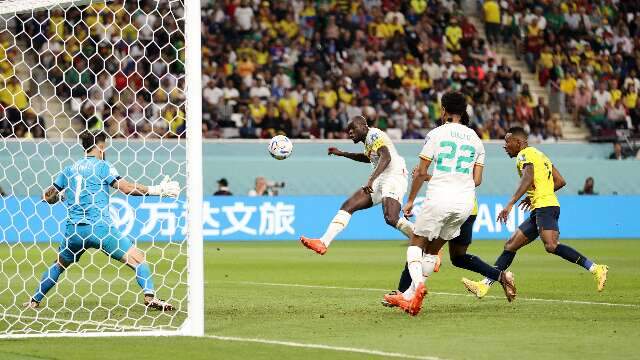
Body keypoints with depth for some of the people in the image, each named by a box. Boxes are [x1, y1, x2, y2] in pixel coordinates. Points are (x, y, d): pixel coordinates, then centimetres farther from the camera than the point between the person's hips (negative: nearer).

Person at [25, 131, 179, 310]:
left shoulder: (69, 169, 16)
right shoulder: (102, 166, 0)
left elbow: (48, 196, 20)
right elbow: (126, 188, -12)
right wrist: (158, 190, -9)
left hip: (73, 230, 5)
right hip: (99, 227, -5)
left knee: (59, 264, 29)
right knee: (138, 259, -4)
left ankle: (35, 300, 30)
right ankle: (150, 297, -23)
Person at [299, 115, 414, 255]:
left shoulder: (374, 135, -8)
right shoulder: (368, 139, 20)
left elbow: (386, 157, -25)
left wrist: (371, 179, -36)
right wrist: (342, 154, 43)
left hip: (394, 176, -10)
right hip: (379, 181, 10)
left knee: (391, 219, -28)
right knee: (348, 206, 1)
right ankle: (323, 242, -3)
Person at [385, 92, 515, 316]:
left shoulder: (437, 134, -1)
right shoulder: (475, 139, 13)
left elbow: (421, 172, -2)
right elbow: (477, 180, 12)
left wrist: (410, 201, 10)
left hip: (439, 198, -5)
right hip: (466, 201, 5)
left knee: (416, 244, 6)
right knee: (433, 250, 15)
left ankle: (417, 284, -21)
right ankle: (409, 295, 11)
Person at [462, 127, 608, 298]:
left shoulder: (525, 154, -3)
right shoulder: (539, 154, 25)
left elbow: (528, 178, -23)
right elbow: (560, 181, 25)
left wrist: (510, 204, -30)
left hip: (544, 207, -11)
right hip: (539, 211, 11)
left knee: (551, 246, -27)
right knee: (510, 245, 9)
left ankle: (596, 269, -29)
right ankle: (484, 285, 7)